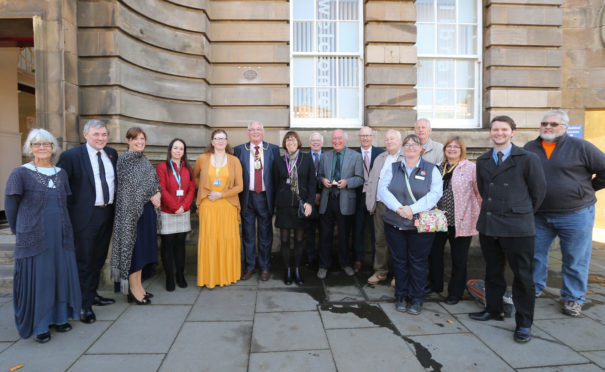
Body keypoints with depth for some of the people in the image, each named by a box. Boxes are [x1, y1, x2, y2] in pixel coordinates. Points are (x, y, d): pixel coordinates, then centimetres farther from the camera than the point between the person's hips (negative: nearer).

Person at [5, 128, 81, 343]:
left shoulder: (60, 173, 8)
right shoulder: (21, 173, -4)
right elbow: (10, 205, 0)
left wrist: (63, 226, 11)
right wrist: (19, 230, 4)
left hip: (60, 236, 4)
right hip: (34, 236, -4)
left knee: (61, 275, 9)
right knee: (36, 279, 2)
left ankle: (59, 317, 25)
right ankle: (39, 325, 17)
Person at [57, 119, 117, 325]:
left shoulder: (112, 154, 8)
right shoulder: (71, 156, -9)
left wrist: (113, 207, 11)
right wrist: (67, 212, -11)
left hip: (107, 214, 6)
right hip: (85, 216, -6)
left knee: (99, 259, 18)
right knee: (84, 262, 4)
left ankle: (92, 294, 35)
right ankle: (84, 305, 16)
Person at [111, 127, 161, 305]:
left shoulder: (144, 160, 15)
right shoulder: (124, 159, -9)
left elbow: (154, 182, 14)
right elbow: (132, 185, -15)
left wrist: (157, 194, -5)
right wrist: (151, 196, -11)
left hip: (146, 208, 8)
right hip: (131, 209, -8)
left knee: (143, 248, 11)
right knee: (134, 247, -2)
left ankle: (138, 286, 21)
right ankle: (134, 289, 8)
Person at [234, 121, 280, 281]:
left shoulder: (273, 149, 3)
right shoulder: (239, 150, 5)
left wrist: (276, 197, -4)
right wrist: (237, 196, -3)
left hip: (265, 197, -1)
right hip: (247, 197, 1)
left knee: (265, 234, 8)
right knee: (248, 234, 10)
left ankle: (265, 268, 23)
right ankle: (250, 267, 25)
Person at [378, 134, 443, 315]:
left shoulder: (431, 169, 4)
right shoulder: (392, 168, 8)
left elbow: (435, 193, -9)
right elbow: (382, 189, -4)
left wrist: (413, 208, -20)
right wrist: (398, 208, -18)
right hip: (394, 224, 2)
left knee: (418, 262, 4)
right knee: (399, 260, 8)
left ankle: (417, 299, 18)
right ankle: (401, 296, 23)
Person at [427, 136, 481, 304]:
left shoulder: (470, 167, -5)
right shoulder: (439, 168, 10)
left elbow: (480, 193, -7)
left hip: (460, 221, -4)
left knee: (458, 259, 8)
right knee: (434, 253, 12)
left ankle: (455, 293, 25)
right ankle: (435, 285, 33)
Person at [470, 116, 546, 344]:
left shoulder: (528, 159, -5)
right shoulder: (482, 161, 10)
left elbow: (538, 191, 2)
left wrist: (523, 214, 9)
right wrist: (492, 211, 14)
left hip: (518, 228, -5)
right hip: (488, 226, 5)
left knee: (522, 276, 5)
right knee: (492, 272, 17)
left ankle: (524, 324, 18)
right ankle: (494, 310, 34)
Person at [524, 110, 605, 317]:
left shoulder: (580, 147, -5)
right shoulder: (530, 148, 5)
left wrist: (588, 189, 2)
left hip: (575, 214, -3)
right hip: (539, 214, 3)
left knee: (575, 259, 6)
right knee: (535, 254, 12)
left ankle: (573, 299, 22)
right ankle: (534, 288, 30)